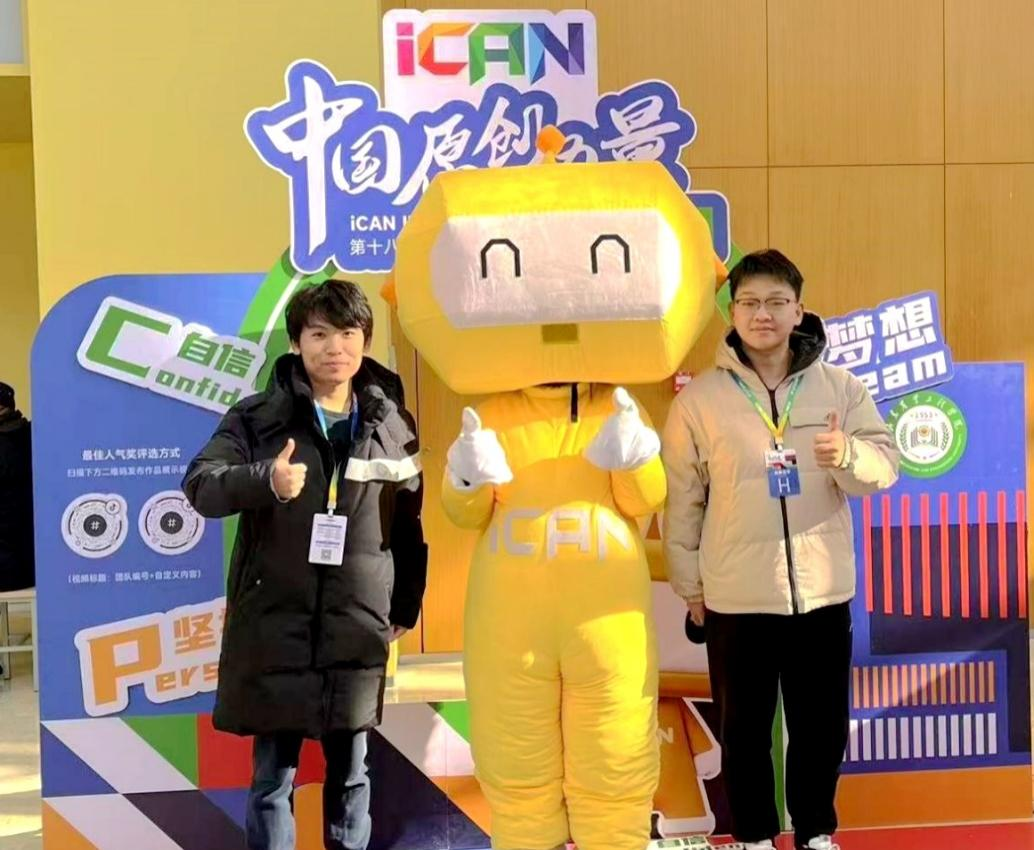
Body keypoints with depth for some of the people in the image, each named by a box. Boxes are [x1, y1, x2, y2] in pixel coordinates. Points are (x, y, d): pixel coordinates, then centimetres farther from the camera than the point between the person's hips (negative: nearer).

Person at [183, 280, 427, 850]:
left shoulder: (394, 425, 3)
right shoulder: (256, 418, -2)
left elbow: (410, 525, 9)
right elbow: (200, 485, -14)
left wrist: (407, 606, 9)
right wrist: (265, 479, -32)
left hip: (358, 630, 1)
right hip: (274, 627, -1)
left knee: (350, 774, 13)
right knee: (272, 776, 7)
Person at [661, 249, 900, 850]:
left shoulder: (841, 387, 0)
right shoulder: (700, 397, -4)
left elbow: (886, 466, -3)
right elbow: (681, 500, -1)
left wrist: (849, 455, -26)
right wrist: (689, 584, 2)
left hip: (823, 590, 2)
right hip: (736, 596, -1)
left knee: (823, 725, 15)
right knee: (745, 728, 12)